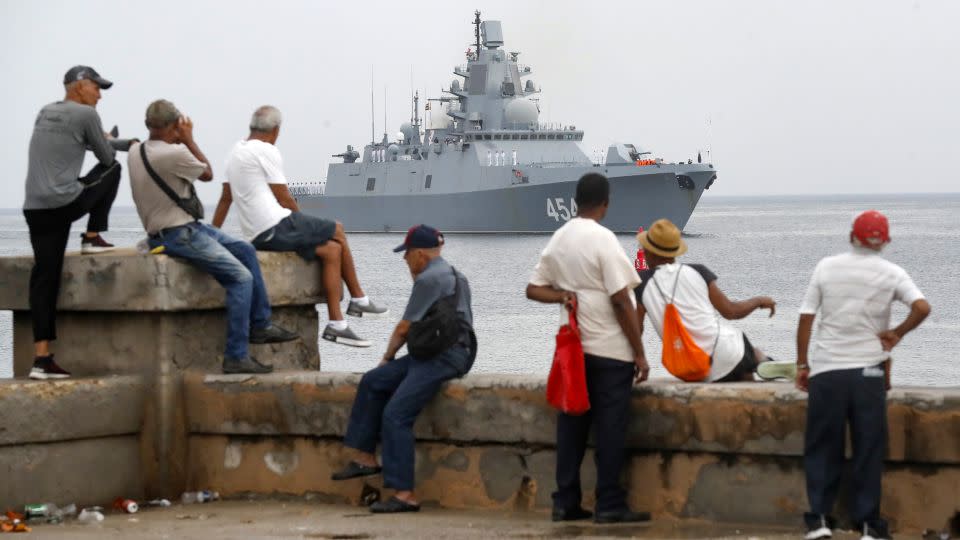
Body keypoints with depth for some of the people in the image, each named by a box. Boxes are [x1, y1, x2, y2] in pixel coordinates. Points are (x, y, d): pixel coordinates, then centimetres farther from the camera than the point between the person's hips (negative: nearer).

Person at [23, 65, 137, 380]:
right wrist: (108, 142, 31)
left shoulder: (44, 114, 19)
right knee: (111, 170, 19)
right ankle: (93, 237, 18)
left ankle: (41, 357, -1)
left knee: (44, 279, 6)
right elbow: (107, 157, 7)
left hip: (35, 208, 6)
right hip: (67, 203, -6)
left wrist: (129, 144, 40)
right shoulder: (85, 115, -4)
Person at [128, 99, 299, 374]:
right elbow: (208, 174, -3)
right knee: (241, 277, -13)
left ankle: (260, 325, 19)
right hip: (178, 235, -10)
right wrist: (189, 140, 4)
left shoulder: (136, 152, 5)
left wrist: (181, 143, 11)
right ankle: (236, 357, -14)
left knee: (245, 250, 17)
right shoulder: (175, 154, -21)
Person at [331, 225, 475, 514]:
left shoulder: (429, 279, -11)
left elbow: (404, 328, -5)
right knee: (372, 382, 11)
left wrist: (389, 356, 10)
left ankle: (405, 494, -21)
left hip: (445, 357, -10)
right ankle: (365, 457, 10)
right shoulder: (447, 273, 20)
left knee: (395, 414, -18)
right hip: (435, 353, 10)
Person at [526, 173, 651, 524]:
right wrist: (639, 353, -10)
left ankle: (565, 502, 10)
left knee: (571, 424, 9)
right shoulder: (602, 239, -13)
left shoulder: (557, 241, 8)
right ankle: (609, 505, -1)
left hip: (574, 347, 7)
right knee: (610, 427, -2)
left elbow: (534, 289, 13)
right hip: (610, 350, -7)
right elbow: (621, 300, -15)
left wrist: (563, 294, -4)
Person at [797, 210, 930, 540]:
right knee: (868, 448, 6)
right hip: (868, 370, -1)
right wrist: (897, 334, 0)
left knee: (822, 447, 9)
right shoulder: (891, 274, -1)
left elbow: (805, 318, 2)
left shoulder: (826, 267, 3)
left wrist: (802, 365, 9)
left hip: (826, 368, 1)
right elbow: (922, 308, -16)